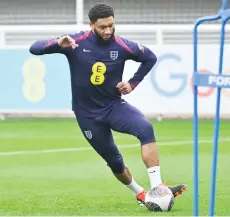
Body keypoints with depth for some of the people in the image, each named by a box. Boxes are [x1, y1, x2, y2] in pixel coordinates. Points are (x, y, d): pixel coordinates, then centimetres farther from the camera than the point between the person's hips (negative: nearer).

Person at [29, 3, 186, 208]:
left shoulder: (122, 46, -11)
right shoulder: (76, 42, -15)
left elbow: (150, 58, 9)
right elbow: (34, 49, -18)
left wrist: (133, 83, -1)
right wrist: (58, 43, -37)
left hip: (114, 105, 1)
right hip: (88, 114, -1)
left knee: (146, 129, -28)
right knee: (115, 162, 7)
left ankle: (157, 188, -30)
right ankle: (140, 193, 36)